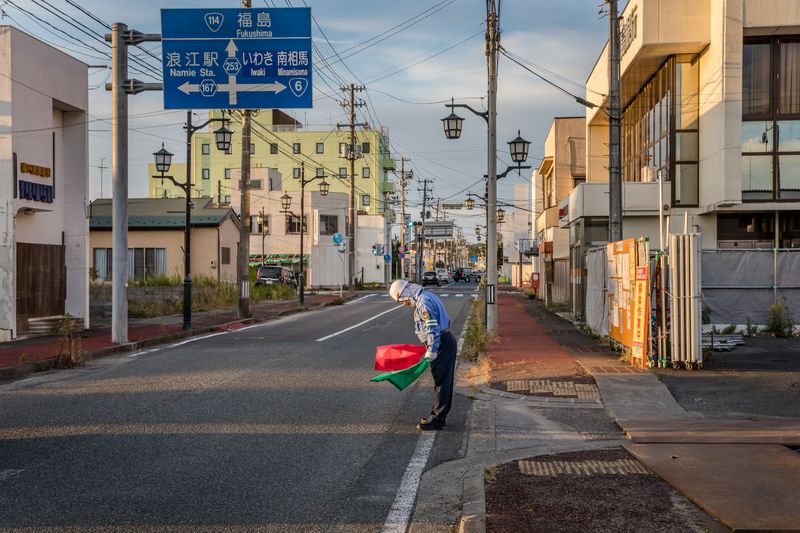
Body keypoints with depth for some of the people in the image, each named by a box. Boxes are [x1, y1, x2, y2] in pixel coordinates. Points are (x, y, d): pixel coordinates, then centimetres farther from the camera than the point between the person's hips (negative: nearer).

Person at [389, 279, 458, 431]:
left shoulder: (423, 302, -17)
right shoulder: (428, 297, 16)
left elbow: (433, 329, -23)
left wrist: (431, 351, -21)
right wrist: (431, 348, 23)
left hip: (441, 344, -11)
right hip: (446, 341, 11)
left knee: (441, 382, -6)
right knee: (445, 381, 14)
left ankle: (437, 419, -2)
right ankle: (440, 415, 22)